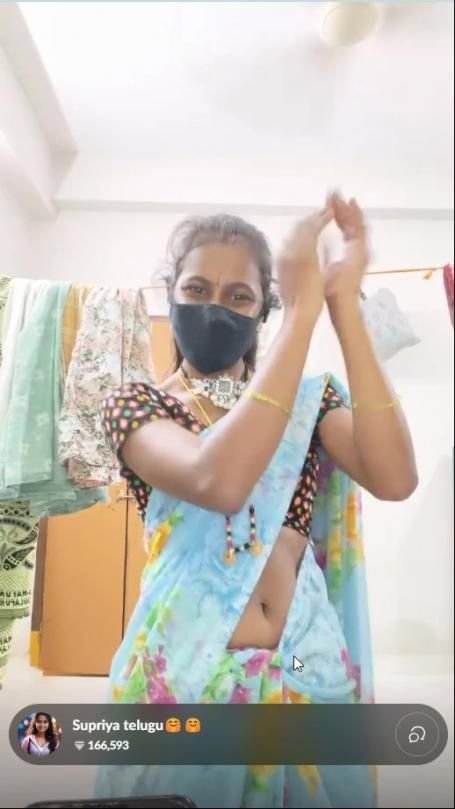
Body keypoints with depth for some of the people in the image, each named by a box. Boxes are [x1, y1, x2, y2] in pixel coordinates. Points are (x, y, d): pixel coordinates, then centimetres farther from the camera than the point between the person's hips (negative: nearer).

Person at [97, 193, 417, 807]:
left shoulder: (309, 399, 4)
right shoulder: (136, 405, -5)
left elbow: (395, 479, -17)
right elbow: (218, 482, -27)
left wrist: (343, 304, -19)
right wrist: (305, 309, -25)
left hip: (309, 668, 3)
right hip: (186, 671, -2)